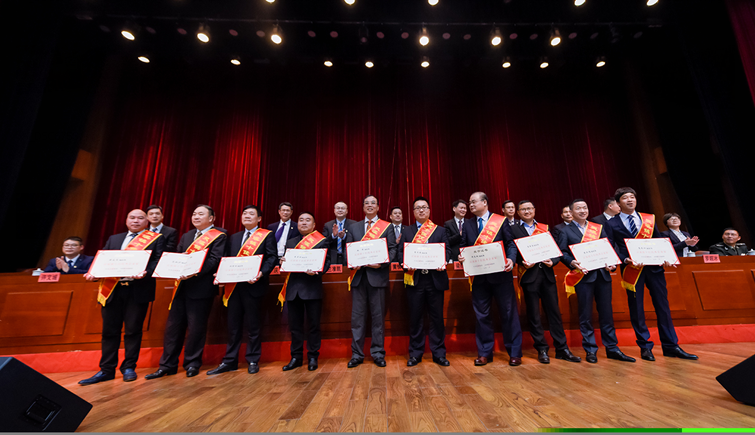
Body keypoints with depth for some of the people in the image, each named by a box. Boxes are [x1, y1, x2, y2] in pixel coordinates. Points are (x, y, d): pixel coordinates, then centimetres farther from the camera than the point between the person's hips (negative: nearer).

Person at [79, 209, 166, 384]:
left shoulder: (156, 239, 3)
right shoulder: (113, 239, 19)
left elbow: (158, 261, -7)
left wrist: (146, 272, -24)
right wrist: (93, 274, -5)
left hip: (138, 290, -4)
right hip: (112, 289, 4)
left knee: (133, 330, 4)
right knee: (109, 330, 11)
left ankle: (129, 368, 19)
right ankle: (106, 370, 25)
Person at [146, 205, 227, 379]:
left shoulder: (219, 236, -5)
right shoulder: (186, 236, 18)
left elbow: (214, 260, -16)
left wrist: (195, 272, -26)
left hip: (201, 288, -6)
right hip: (181, 286, 7)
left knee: (196, 327, 4)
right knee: (173, 325, 12)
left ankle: (192, 363, 20)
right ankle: (167, 365, 25)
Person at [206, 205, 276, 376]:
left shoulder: (267, 235, 1)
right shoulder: (233, 238, 18)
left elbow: (272, 257, -8)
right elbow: (227, 259, 15)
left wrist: (261, 273, -22)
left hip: (253, 285, -5)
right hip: (233, 286, 5)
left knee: (253, 324, 6)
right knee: (233, 325, 14)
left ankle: (253, 361, 21)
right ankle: (229, 361, 27)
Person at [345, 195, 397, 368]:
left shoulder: (387, 227, 7)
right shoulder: (353, 227, 15)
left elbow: (392, 249, 0)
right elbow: (348, 249, 12)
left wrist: (382, 263, -16)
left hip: (377, 275, -2)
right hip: (358, 275, 2)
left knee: (378, 315, 6)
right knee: (357, 315, 7)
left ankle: (378, 353, 20)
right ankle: (357, 354, 20)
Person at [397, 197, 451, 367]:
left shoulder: (440, 231, 13)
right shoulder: (406, 231, 12)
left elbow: (447, 250, 5)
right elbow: (401, 252, 6)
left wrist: (443, 262, -15)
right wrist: (406, 263, -13)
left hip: (435, 278, 0)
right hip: (414, 279, 0)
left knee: (437, 317, 7)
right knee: (415, 317, 7)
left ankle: (439, 354, 22)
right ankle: (415, 354, 22)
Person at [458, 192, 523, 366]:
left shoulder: (501, 221, 2)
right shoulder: (467, 224, 10)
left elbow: (511, 243, -1)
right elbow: (464, 247, 8)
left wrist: (511, 259, -18)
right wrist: (461, 257, -12)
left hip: (501, 274, -2)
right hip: (479, 276, 3)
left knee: (509, 313, 7)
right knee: (482, 315, 10)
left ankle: (514, 353, 24)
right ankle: (484, 353, 24)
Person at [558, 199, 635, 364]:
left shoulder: (599, 228, 15)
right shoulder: (565, 231, 3)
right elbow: (562, 253, -4)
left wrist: (611, 263, -5)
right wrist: (573, 262, -21)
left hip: (602, 274, 4)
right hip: (583, 275, -4)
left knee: (606, 313, 10)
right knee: (585, 315, 2)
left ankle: (612, 348, 23)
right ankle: (590, 350, 13)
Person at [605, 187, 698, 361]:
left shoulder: (649, 219, 12)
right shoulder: (612, 224, 0)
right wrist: (626, 260, -18)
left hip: (654, 266, 3)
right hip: (632, 269, -3)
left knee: (662, 305, 8)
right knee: (636, 308, 3)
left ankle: (671, 346, 22)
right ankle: (645, 347, 16)